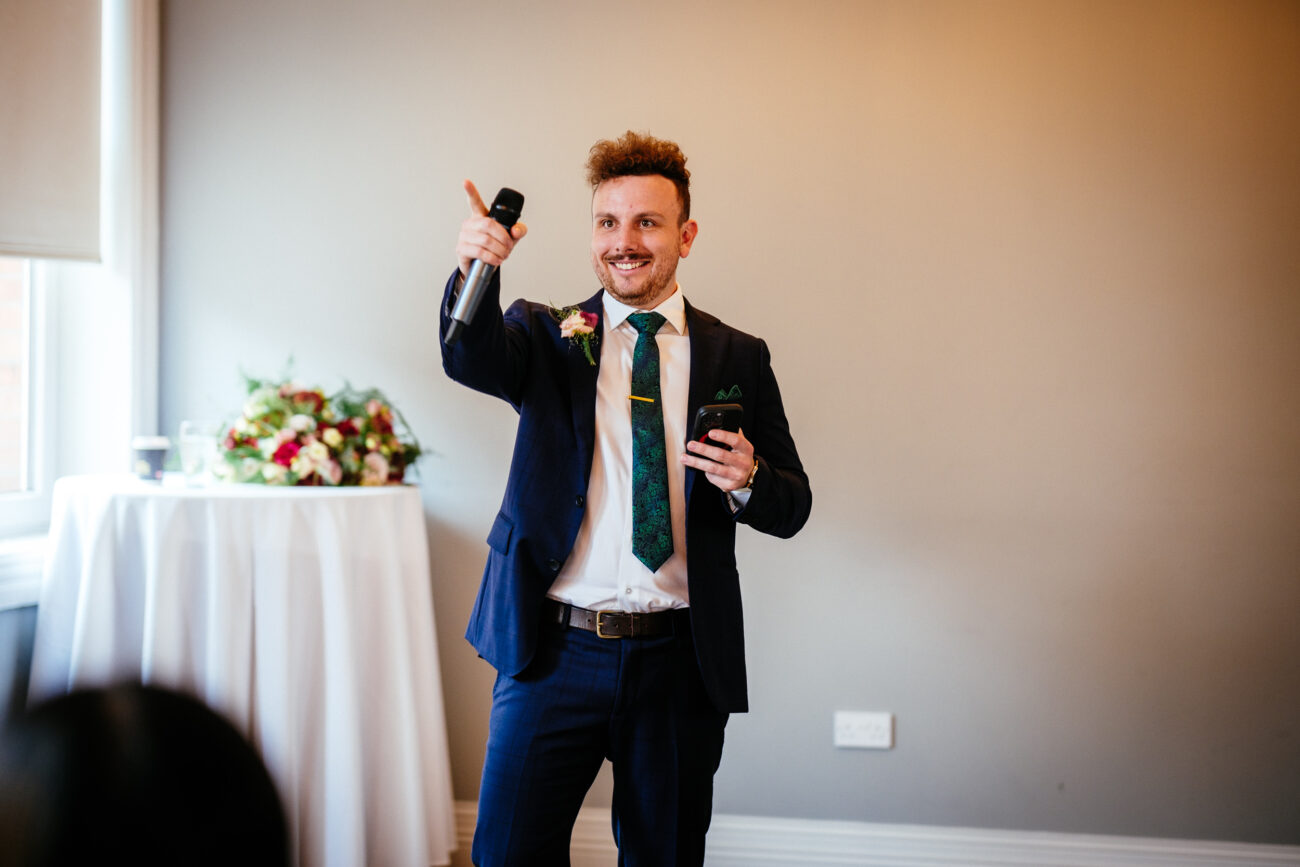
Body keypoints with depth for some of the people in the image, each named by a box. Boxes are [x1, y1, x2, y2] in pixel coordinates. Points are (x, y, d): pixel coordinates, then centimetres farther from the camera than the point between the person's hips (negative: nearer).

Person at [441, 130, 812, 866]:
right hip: (554, 649, -1)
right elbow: (472, 360, -17)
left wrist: (748, 480, -14)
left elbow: (792, 508, 9)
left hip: (680, 661, 1)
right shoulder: (545, 336, 6)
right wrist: (475, 273, -37)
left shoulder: (738, 359, 7)